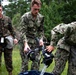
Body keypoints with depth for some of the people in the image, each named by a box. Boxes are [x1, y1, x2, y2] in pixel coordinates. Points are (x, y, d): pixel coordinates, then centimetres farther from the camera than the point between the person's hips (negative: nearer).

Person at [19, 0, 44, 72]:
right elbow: (23, 32, -19)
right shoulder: (25, 17, -13)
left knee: (37, 60, 2)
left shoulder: (41, 17, 0)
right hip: (26, 41, -4)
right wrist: (25, 44, -31)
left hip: (35, 42, 4)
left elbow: (41, 30, 10)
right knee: (25, 61, -4)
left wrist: (41, 39, -8)